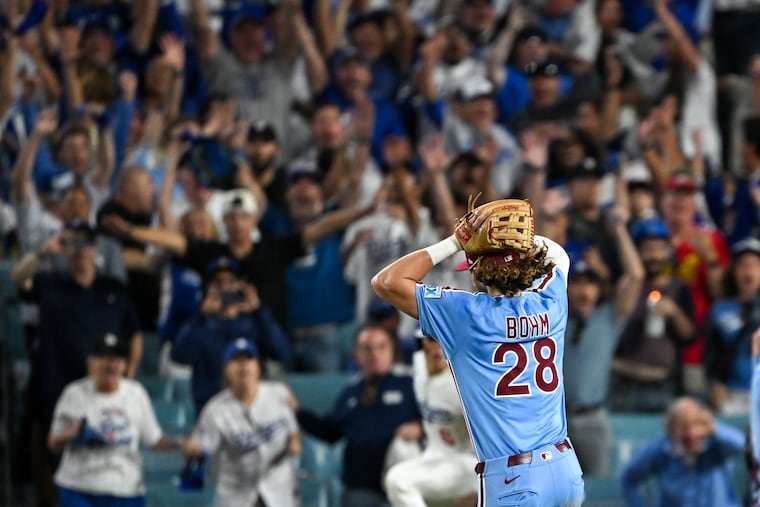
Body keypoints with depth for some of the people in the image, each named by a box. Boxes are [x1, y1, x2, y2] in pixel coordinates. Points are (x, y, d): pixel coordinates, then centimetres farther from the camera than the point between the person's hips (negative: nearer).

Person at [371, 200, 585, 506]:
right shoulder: (550, 303, 5)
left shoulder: (466, 313, -8)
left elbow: (385, 282, -4)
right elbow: (557, 253, 29)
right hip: (567, 470, 5)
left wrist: (456, 241, -2)